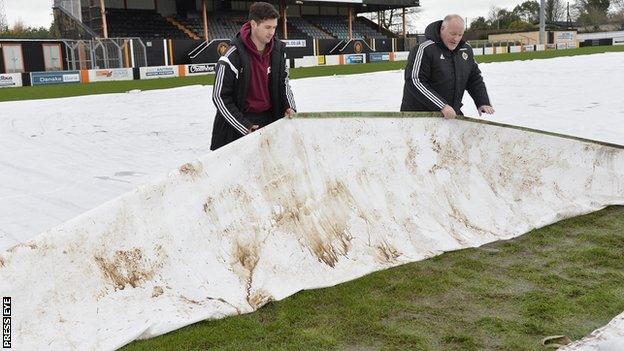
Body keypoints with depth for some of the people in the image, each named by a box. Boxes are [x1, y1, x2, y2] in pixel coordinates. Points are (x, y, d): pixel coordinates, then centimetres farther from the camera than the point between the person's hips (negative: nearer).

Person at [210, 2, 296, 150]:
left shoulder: (277, 50, -2)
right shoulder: (233, 56, -18)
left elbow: (284, 82, 14)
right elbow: (220, 97, -14)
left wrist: (288, 107, -3)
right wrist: (245, 127, -16)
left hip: (268, 120, 5)